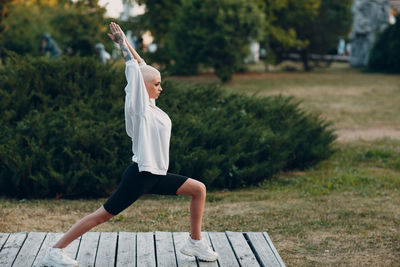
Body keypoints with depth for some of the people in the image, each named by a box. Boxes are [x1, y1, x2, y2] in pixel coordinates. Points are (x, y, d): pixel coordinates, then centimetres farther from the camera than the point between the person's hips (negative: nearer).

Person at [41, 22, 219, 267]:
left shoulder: (150, 105, 11)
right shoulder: (139, 106, -10)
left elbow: (141, 64, 17)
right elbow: (134, 68, -14)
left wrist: (125, 42, 15)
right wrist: (123, 43, -4)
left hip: (155, 176, 9)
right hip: (140, 175, -9)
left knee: (199, 189, 9)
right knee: (103, 215, -7)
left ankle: (195, 243, 15)